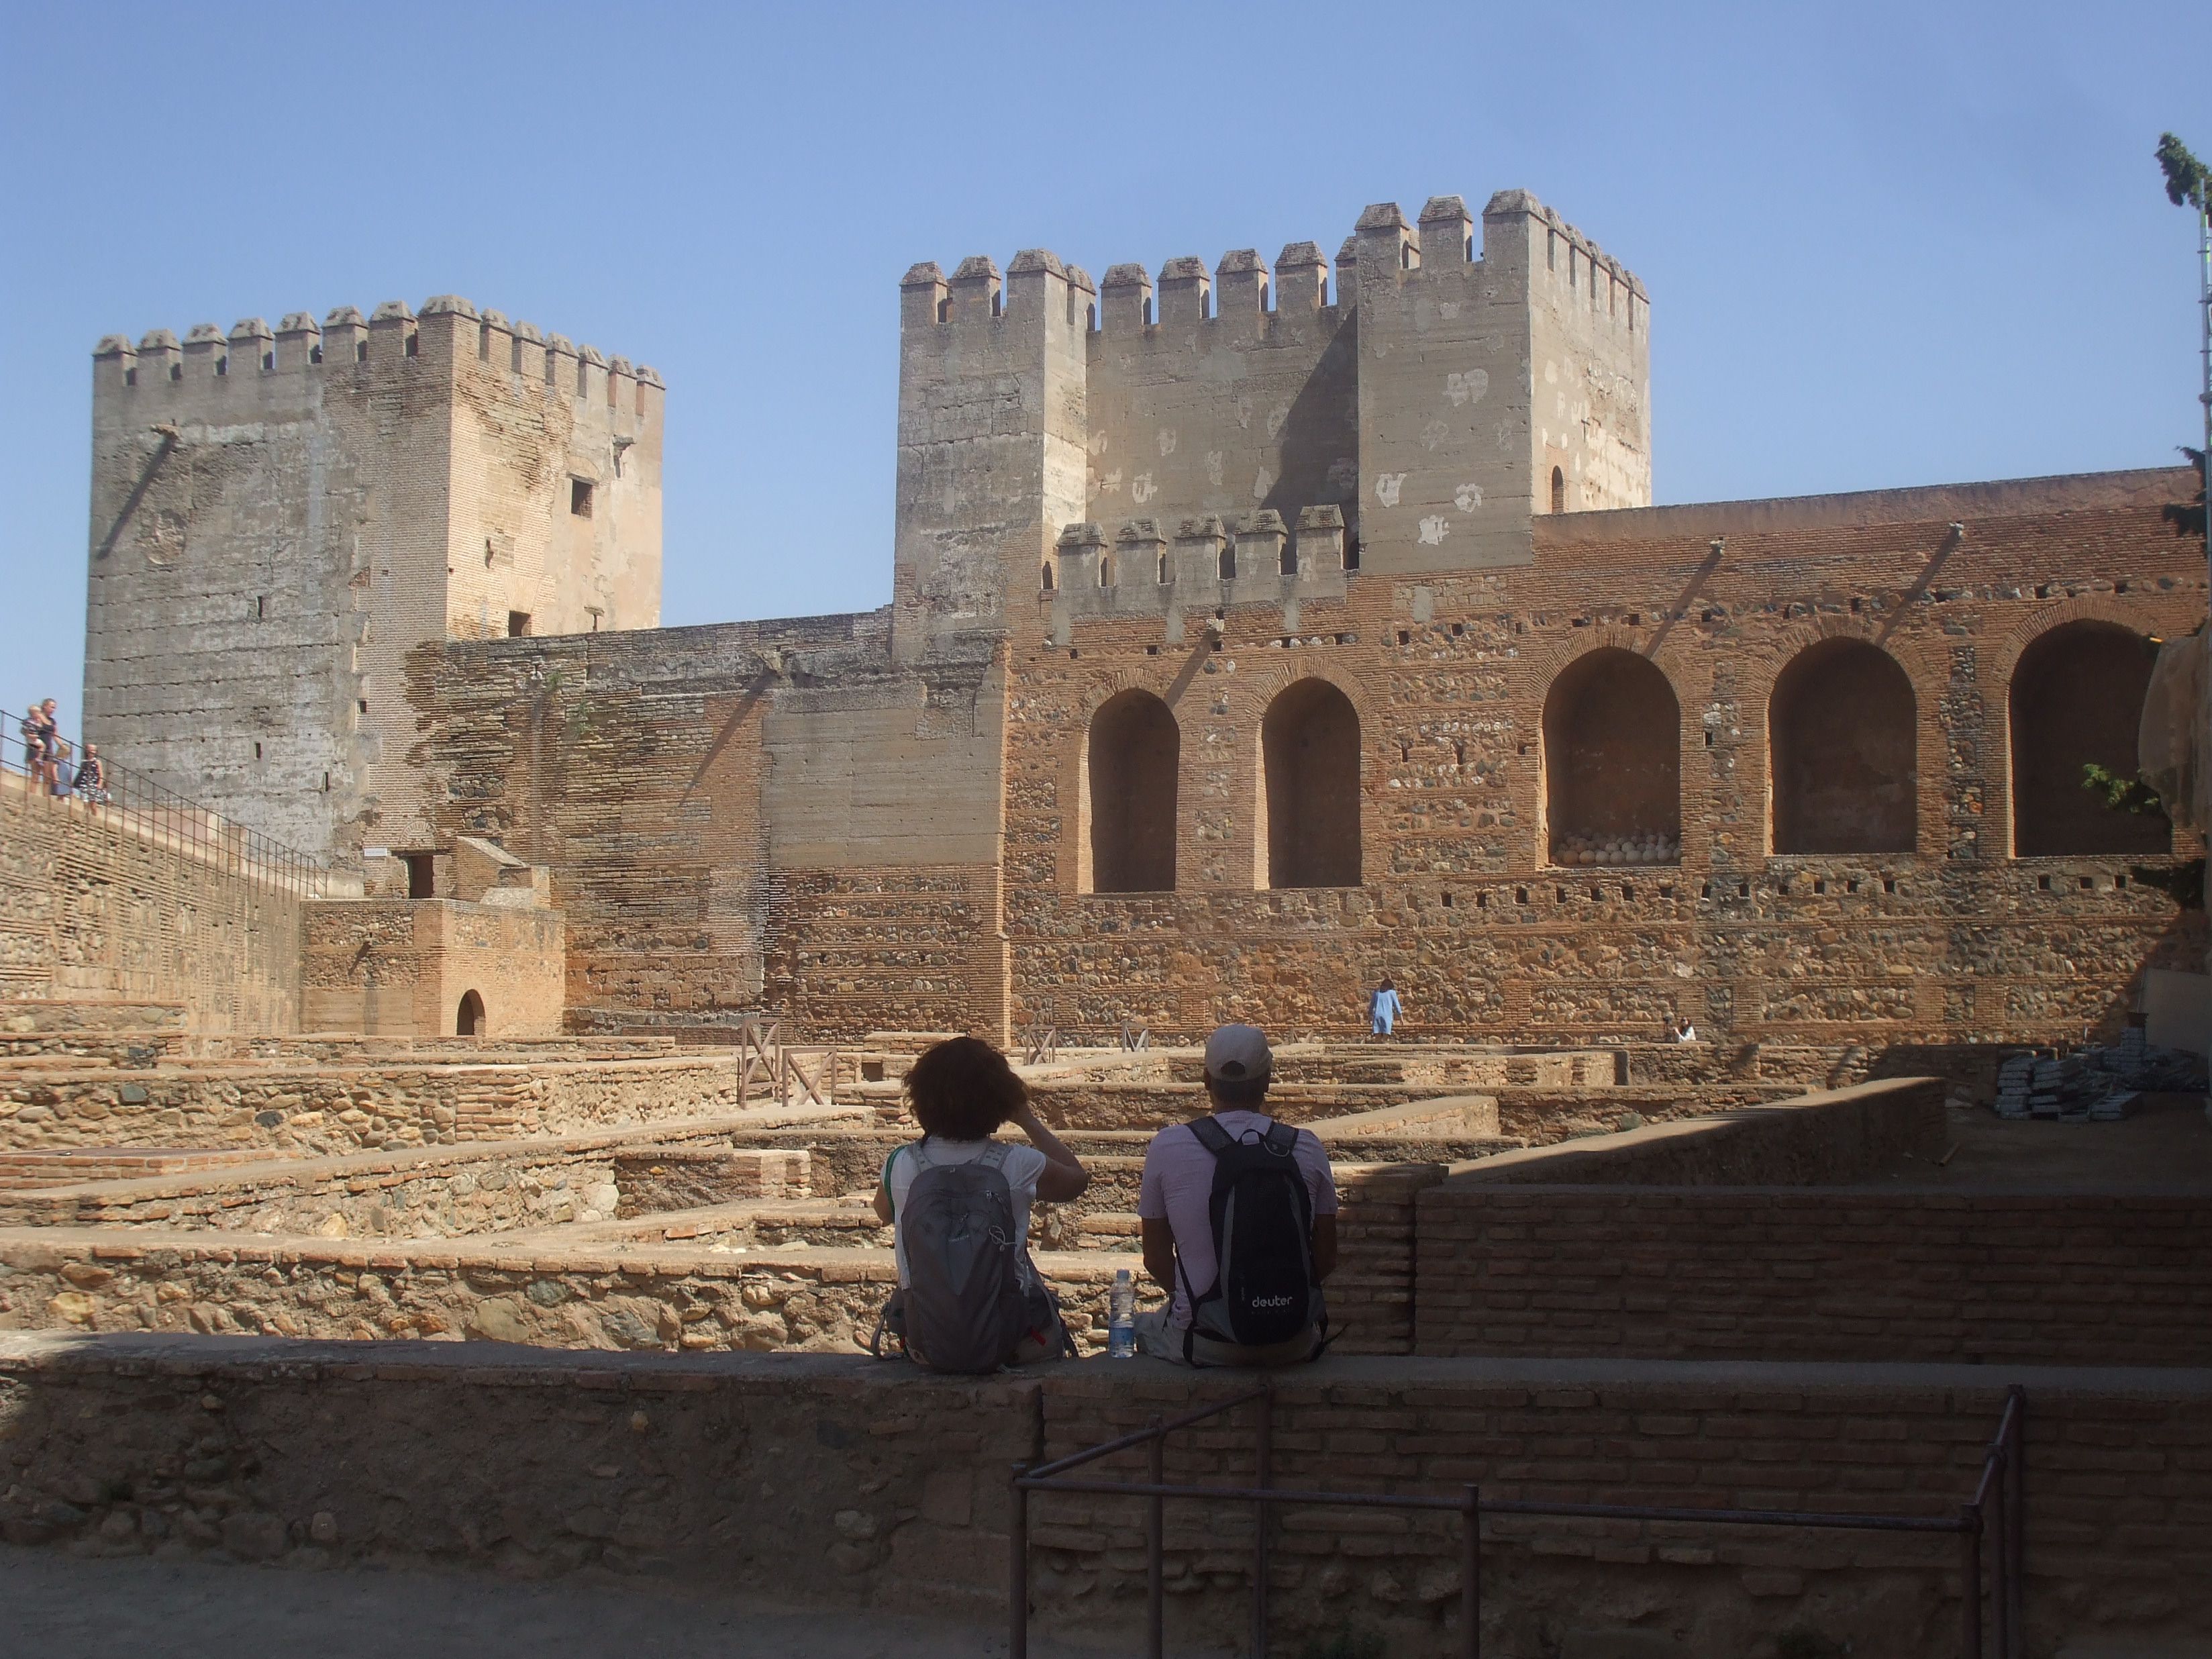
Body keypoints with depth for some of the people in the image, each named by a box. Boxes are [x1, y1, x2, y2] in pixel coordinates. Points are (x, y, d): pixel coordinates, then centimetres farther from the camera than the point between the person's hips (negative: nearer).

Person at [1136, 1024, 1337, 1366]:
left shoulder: (1167, 1147, -7)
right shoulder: (1307, 1148, -3)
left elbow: (1156, 1260, 1)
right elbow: (1326, 1260, 4)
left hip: (1206, 1346, -2)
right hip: (1294, 1346, 2)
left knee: (1144, 1325, 33)